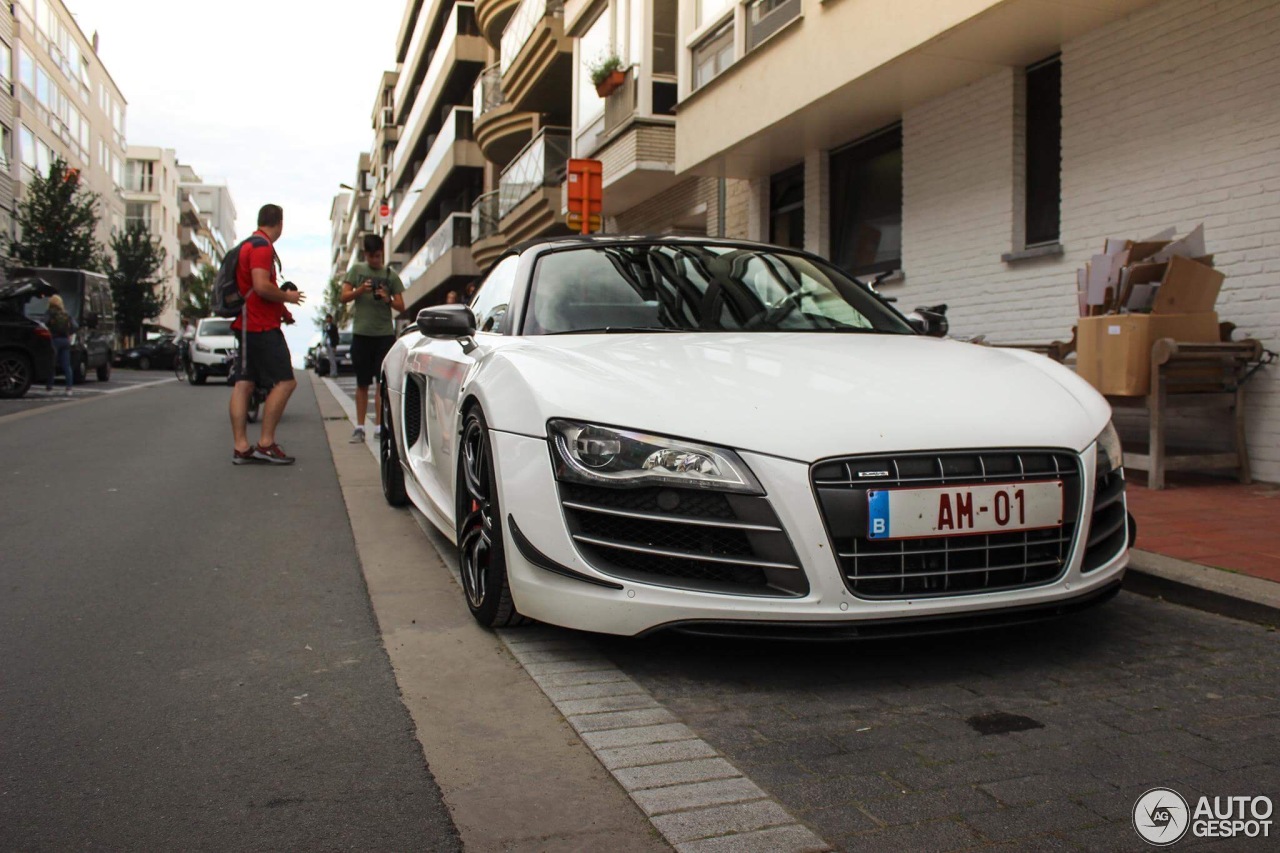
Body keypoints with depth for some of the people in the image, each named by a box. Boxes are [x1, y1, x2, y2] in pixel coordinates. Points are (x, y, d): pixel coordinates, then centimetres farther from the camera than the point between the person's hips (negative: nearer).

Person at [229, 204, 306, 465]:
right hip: (263, 326, -10)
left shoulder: (245, 246, 20)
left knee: (244, 384, 5)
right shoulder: (262, 247, -12)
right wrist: (287, 297, -7)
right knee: (285, 382, -8)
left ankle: (241, 447, 6)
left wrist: (280, 307, 21)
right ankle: (266, 444, -8)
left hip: (247, 324, 10)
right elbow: (261, 286, -23)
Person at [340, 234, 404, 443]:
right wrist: (360, 290, -15)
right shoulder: (356, 270, 9)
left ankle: (379, 426, -1)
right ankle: (359, 427, 10)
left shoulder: (391, 275, 8)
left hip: (385, 333, 0)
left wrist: (388, 299, -14)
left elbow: (401, 306, 6)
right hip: (361, 333, 1)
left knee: (382, 382, -3)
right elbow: (344, 297, 3)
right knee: (362, 383, 5)